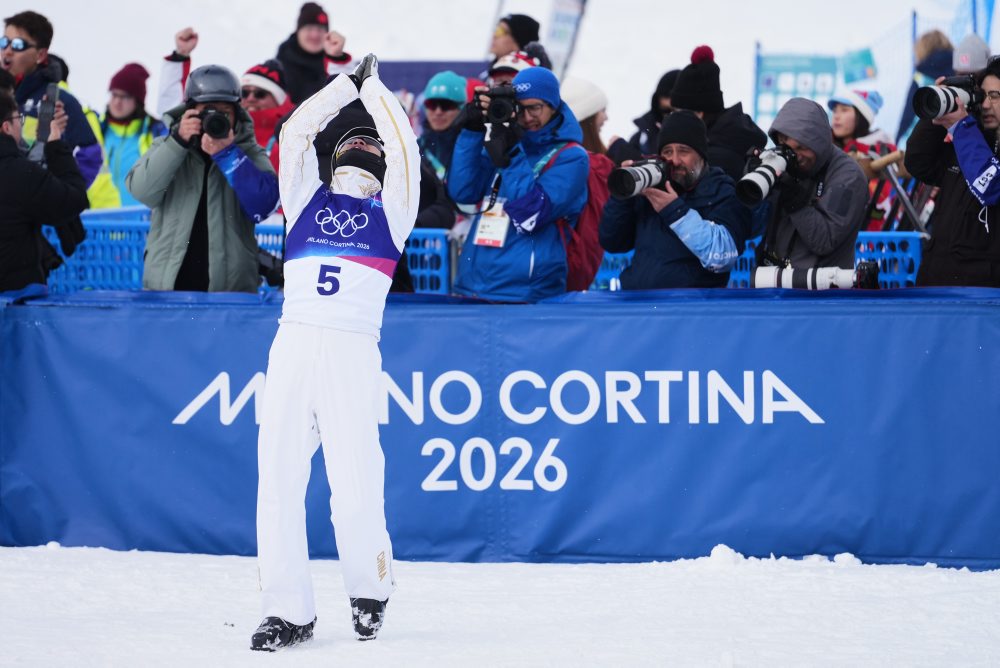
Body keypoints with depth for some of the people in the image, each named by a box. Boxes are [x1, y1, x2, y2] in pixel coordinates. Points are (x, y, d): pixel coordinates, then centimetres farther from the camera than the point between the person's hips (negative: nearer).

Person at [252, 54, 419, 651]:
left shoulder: (390, 213, 18)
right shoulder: (307, 200, 22)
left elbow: (404, 149, 11)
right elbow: (296, 131, 17)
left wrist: (374, 88, 20)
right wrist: (347, 84, 20)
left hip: (354, 351, -2)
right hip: (293, 345, 2)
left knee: (354, 483, -9)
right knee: (279, 477, -5)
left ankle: (371, 588, 14)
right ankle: (288, 610, -2)